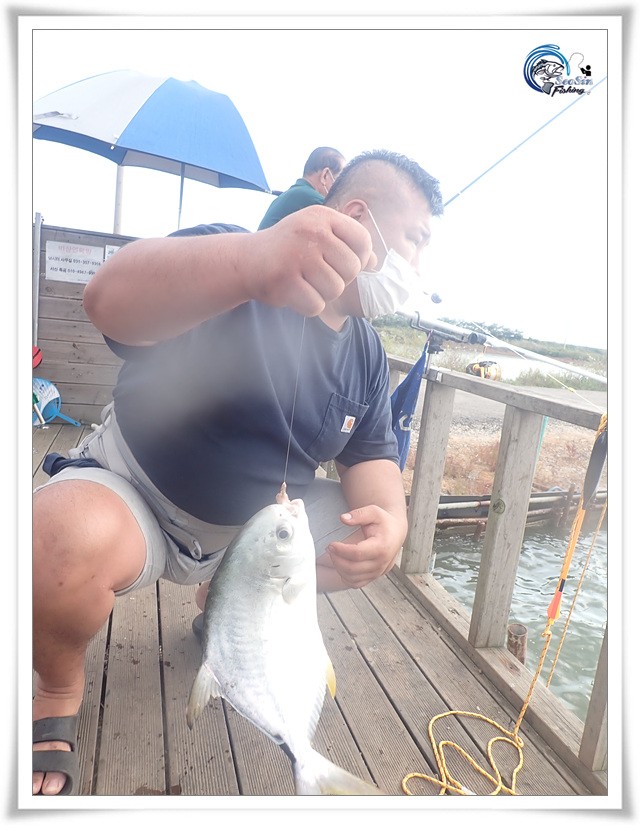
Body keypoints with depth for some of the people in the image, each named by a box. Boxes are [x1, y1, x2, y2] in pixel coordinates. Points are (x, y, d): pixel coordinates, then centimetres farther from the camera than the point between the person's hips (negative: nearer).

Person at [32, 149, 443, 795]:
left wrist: (389, 516, -20)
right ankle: (59, 687, 2)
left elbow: (372, 455, 3)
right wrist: (254, 259, -58)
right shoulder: (232, 260, -20)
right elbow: (109, 297, -39)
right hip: (134, 492, -5)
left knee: (372, 547, -5)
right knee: (65, 539, -36)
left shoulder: (367, 353, 0)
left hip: (252, 521, 6)